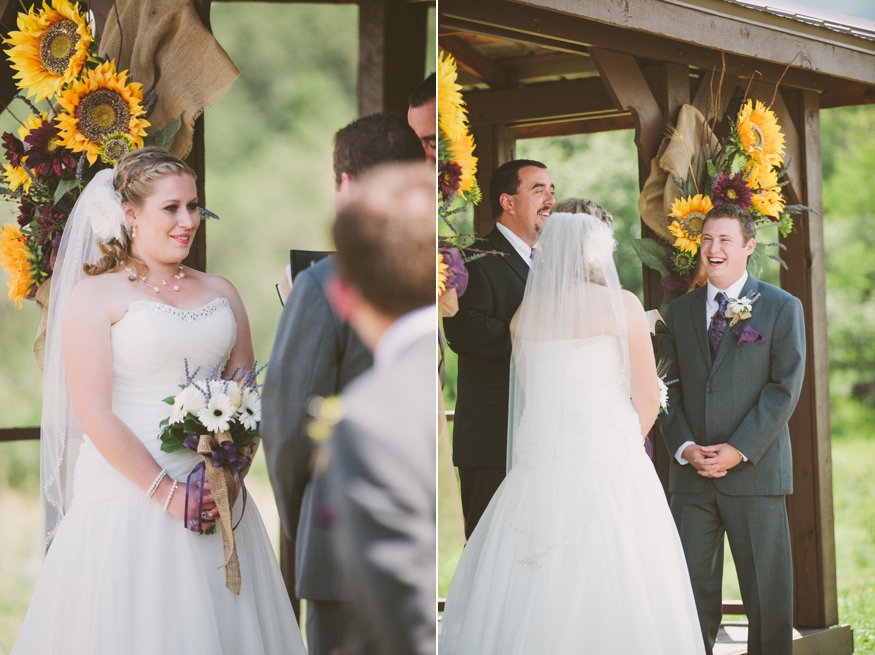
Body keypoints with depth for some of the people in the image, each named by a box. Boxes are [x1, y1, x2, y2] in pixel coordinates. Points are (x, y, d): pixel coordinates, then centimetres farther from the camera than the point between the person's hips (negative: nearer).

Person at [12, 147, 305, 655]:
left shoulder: (220, 291, 13)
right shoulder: (96, 294, -3)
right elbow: (94, 414, -11)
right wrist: (166, 493, -15)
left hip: (216, 497, 5)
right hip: (129, 495, -5)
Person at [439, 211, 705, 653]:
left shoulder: (525, 313, 8)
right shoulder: (621, 305, -2)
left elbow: (532, 394, 14)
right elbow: (648, 399, -2)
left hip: (541, 460, 4)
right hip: (608, 461, -4)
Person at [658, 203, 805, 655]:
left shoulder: (782, 308, 2)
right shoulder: (679, 311, 13)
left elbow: (785, 388, -5)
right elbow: (668, 388, 11)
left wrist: (739, 450, -13)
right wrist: (684, 447, -5)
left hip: (755, 471, -3)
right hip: (691, 473, 3)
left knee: (766, 590, 1)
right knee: (691, 588, 3)